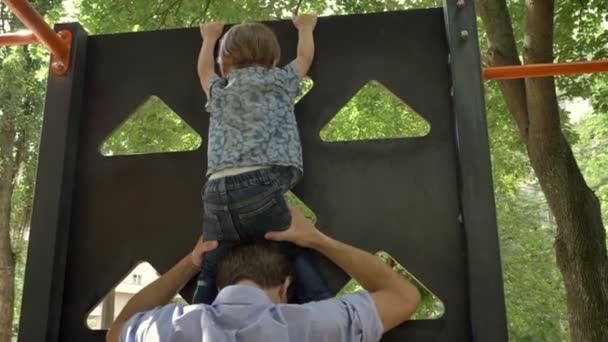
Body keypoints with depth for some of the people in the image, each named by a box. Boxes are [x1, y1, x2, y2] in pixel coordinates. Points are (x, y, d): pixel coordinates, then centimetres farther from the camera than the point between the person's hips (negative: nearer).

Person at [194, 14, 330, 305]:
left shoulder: (218, 92, 25)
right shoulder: (281, 81, 19)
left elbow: (204, 70, 47)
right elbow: (305, 58, 38)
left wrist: (209, 38, 65)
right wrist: (305, 28, 58)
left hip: (216, 194, 3)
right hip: (261, 186, -3)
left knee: (211, 272, 9)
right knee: (301, 255, 0)